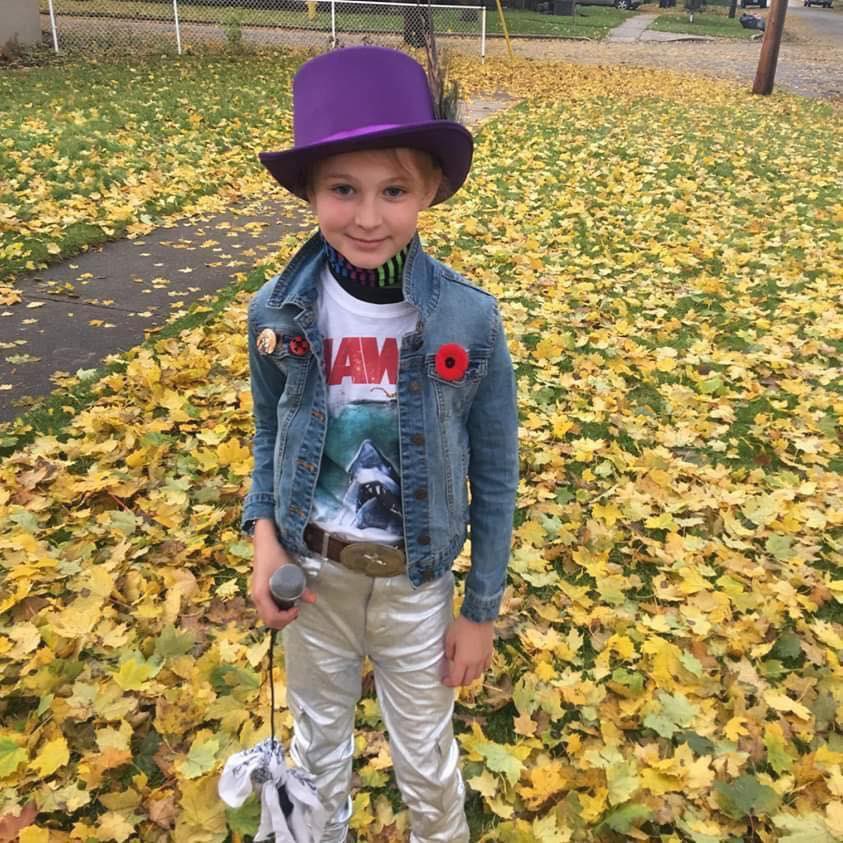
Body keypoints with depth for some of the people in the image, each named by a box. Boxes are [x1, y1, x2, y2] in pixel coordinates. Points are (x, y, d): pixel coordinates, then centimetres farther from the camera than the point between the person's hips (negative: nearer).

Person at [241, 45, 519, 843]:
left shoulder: (469, 319, -19)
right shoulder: (277, 312, -14)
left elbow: (494, 475, -9)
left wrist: (482, 610, -4)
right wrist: (264, 532, -10)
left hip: (415, 580, -1)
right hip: (310, 568, 2)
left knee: (424, 754, 20)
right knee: (318, 736, 25)